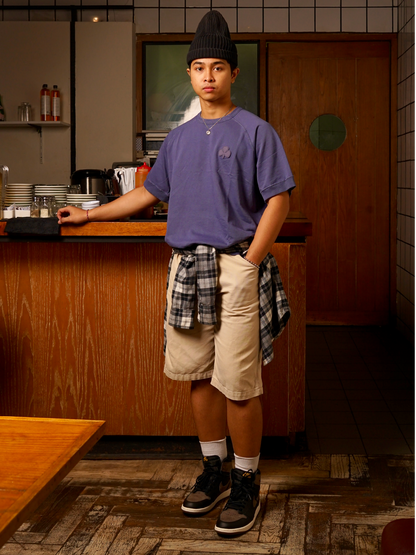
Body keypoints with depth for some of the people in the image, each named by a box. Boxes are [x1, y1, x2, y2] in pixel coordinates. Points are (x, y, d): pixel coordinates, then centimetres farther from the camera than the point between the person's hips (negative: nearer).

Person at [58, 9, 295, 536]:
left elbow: (278, 199, -5)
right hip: (186, 265, 5)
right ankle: (214, 468, 24)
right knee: (198, 375, 9)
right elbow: (150, 192, 25)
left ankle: (246, 481, 9)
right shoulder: (179, 137, 16)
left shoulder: (254, 131, -1)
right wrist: (89, 214, 26)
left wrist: (249, 262, -13)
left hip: (236, 265, -5)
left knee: (238, 383, -6)